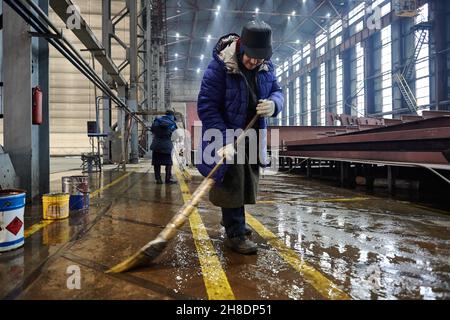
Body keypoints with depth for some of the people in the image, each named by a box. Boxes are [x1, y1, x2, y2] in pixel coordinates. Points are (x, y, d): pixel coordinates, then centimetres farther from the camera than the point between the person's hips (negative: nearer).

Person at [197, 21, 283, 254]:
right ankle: (235, 234, 6)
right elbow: (206, 107, -23)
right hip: (227, 137, -7)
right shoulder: (219, 67, -20)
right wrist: (224, 141, -31)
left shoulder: (266, 67, -1)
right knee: (231, 183, -7)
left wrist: (273, 104, -17)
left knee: (247, 183, 15)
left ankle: (231, 220, 36)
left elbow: (277, 91, 11)